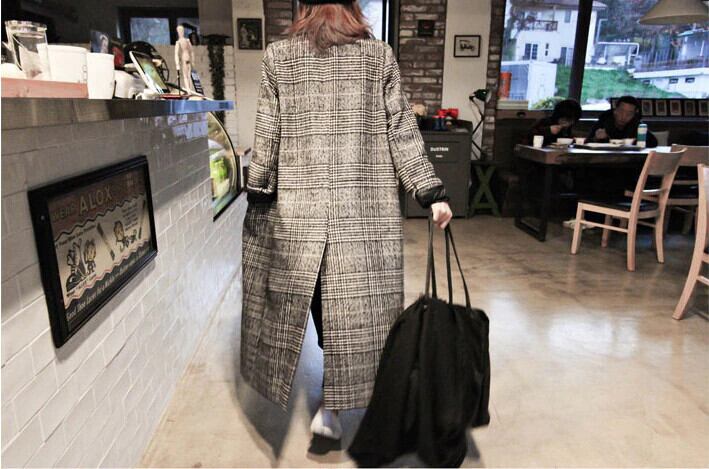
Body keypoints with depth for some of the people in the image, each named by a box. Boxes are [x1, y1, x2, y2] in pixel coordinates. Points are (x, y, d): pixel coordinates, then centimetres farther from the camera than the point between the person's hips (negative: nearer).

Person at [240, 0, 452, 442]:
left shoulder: (278, 57, 6)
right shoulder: (380, 55, 4)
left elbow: (267, 138, 3)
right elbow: (402, 132, -1)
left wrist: (258, 196, 11)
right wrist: (432, 192, 1)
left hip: (299, 205, 2)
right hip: (366, 206, -1)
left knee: (318, 295, 16)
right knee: (355, 307, 6)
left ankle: (332, 399, 35)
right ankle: (331, 406, 10)